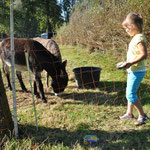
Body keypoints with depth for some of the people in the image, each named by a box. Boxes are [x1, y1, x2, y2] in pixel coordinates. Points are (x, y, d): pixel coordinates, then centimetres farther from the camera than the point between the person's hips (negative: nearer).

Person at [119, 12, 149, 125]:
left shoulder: (139, 38, -18)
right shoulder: (135, 37, 10)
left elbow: (144, 54, -25)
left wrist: (131, 63, -29)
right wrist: (128, 63, 18)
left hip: (137, 71, -10)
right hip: (132, 70, 10)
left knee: (131, 94, -8)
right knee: (129, 92, 17)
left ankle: (142, 115, 5)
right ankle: (129, 113, 30)